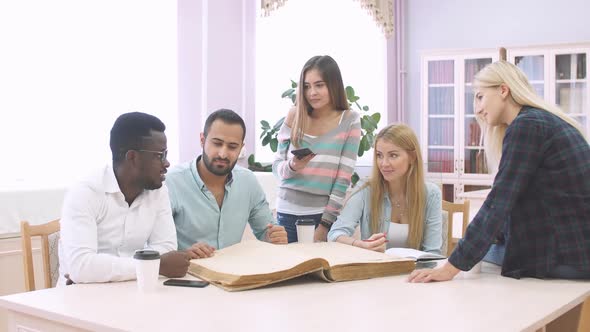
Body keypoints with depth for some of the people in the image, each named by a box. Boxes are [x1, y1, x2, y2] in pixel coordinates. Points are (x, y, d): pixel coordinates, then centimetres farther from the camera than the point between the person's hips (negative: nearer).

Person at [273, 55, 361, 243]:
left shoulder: (349, 120, -1)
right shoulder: (295, 116, 4)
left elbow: (344, 178, -5)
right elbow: (276, 167, 6)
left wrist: (325, 224, -9)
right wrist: (292, 166, -16)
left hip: (325, 213, -1)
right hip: (288, 212, 2)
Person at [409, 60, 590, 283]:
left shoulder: (526, 125, -14)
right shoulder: (548, 121, 15)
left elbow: (499, 202, -19)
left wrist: (452, 267, -19)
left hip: (567, 257, -8)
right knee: (483, 247, 17)